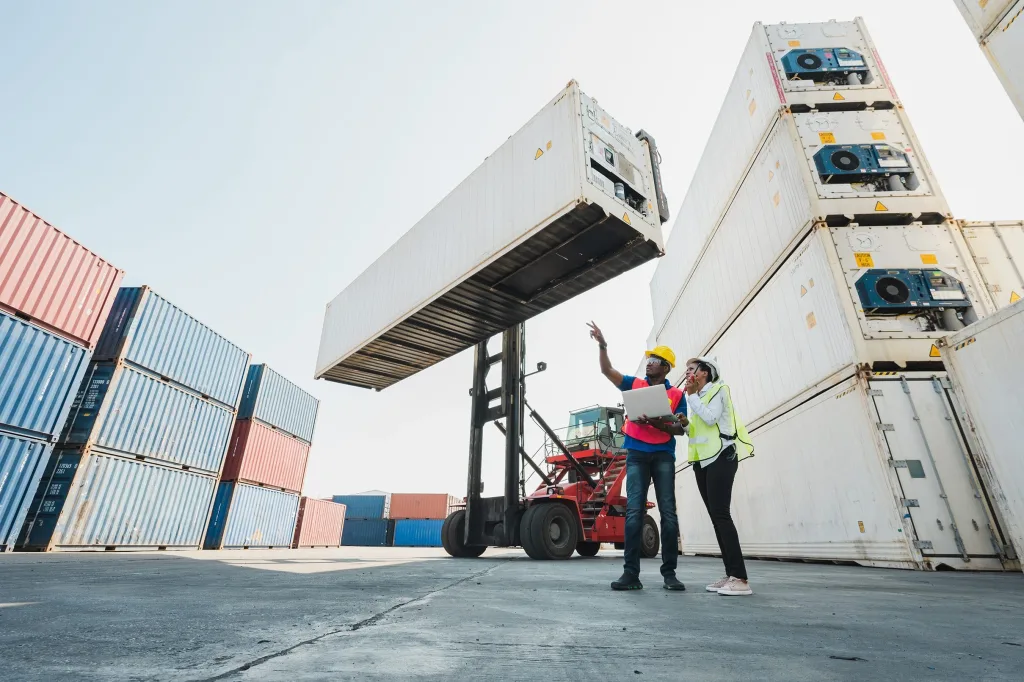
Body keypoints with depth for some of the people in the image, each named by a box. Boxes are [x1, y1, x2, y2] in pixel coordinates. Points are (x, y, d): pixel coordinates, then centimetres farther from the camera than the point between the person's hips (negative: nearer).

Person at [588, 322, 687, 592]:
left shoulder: (677, 394, 6)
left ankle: (669, 573, 9)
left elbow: (680, 429, -1)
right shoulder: (635, 384, 10)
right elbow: (607, 370, 2)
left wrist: (655, 422, -19)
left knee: (668, 512, 0)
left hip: (664, 455, 0)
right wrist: (602, 346, -11)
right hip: (636, 454, 0)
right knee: (634, 511, -4)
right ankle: (631, 573, -2)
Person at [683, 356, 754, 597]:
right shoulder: (697, 398, 22)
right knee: (715, 516, 4)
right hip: (702, 460, 8)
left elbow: (711, 418, -17)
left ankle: (740, 578, -15)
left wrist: (692, 396, -9)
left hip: (720, 456, -8)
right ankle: (731, 575, 7)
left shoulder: (718, 389, 0)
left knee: (720, 513, -16)